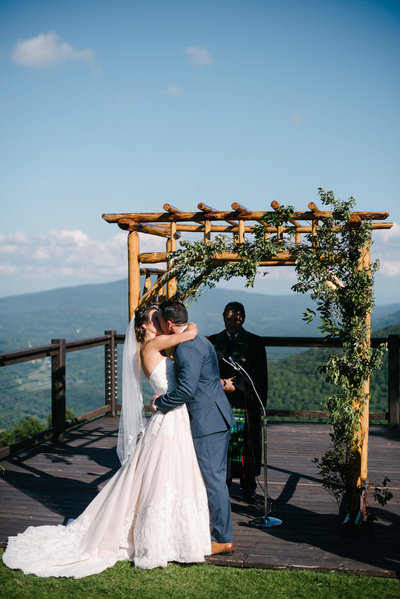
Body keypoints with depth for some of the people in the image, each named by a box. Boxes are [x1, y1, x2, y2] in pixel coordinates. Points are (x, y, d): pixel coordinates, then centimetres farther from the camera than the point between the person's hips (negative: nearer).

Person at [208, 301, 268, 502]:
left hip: (246, 403, -1)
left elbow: (259, 376, -1)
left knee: (247, 443, 2)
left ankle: (248, 487, 15)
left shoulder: (255, 342, 3)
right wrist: (221, 383, -10)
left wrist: (234, 386, -9)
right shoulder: (212, 341, 10)